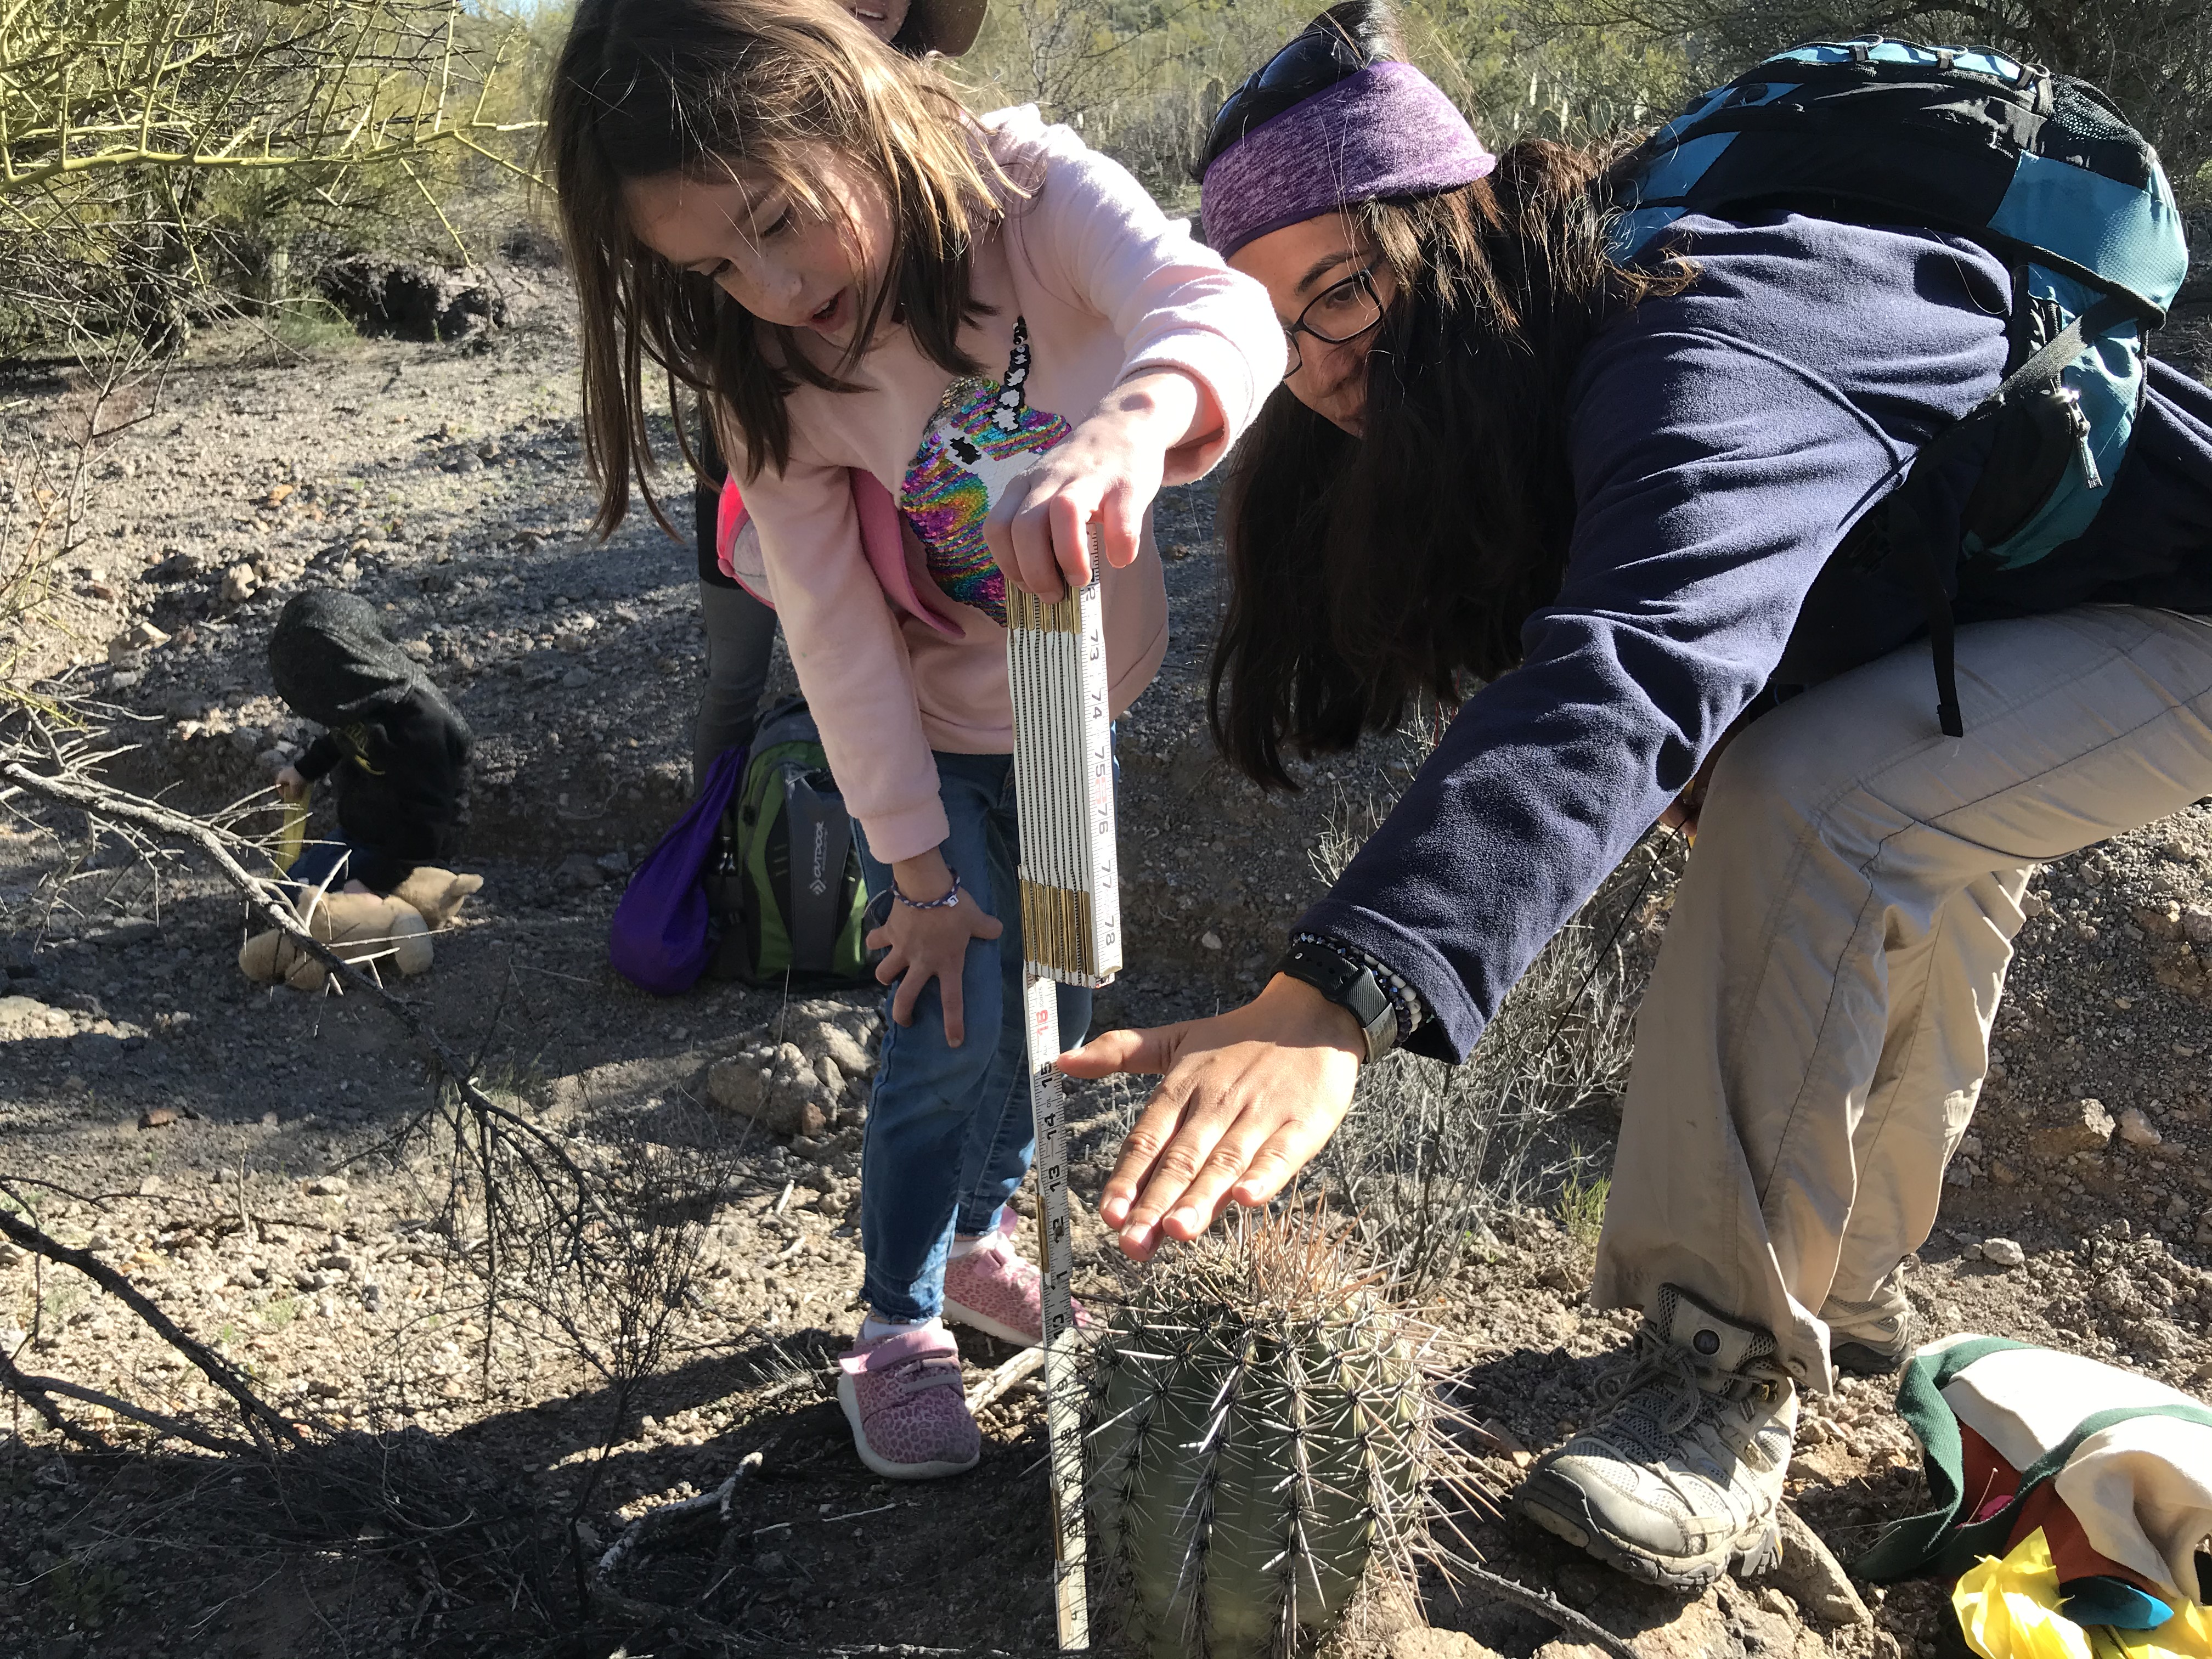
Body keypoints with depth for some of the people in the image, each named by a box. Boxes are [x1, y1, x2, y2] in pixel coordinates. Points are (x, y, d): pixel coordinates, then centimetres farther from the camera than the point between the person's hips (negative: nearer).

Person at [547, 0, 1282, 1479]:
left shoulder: (1040, 195, -25)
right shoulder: (772, 378, -21)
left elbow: (1225, 311, -45)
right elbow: (840, 637, -18)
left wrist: (1131, 424, -68)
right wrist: (919, 865, -14)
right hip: (930, 736, -2)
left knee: (1056, 1004, 15)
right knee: (953, 1025, -2)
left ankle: (976, 1235, 43)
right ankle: (900, 1327, 23)